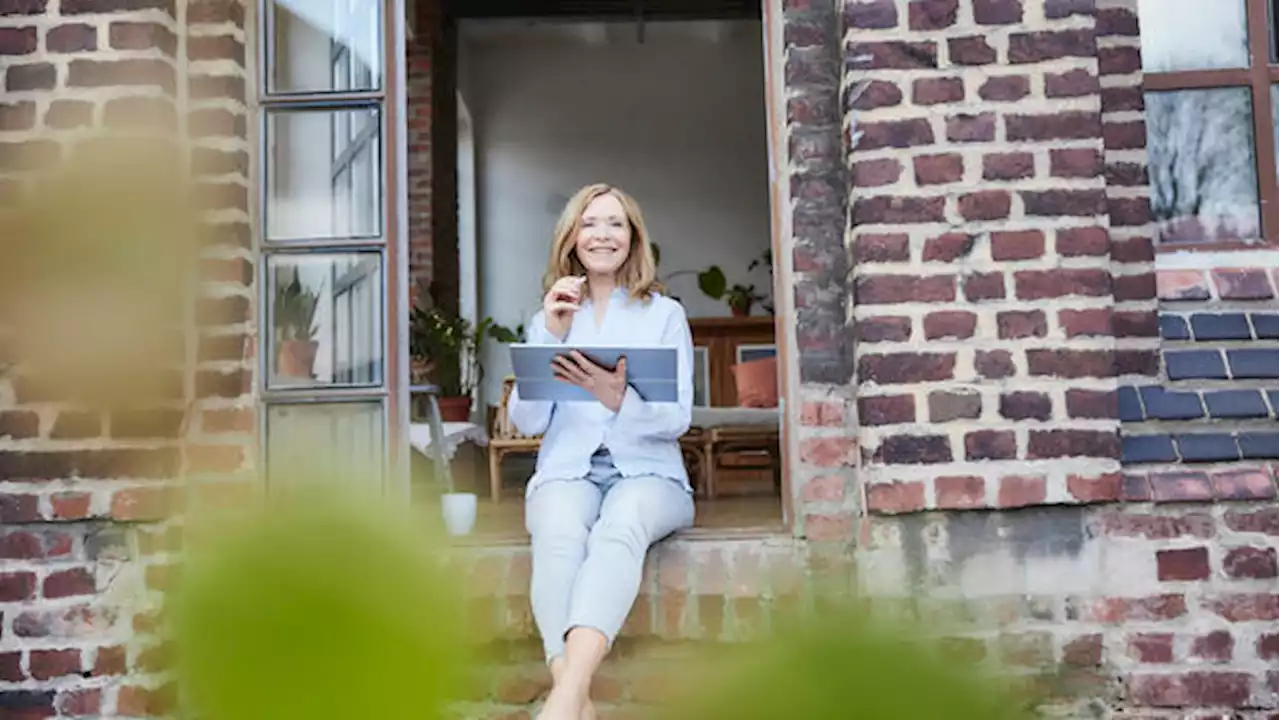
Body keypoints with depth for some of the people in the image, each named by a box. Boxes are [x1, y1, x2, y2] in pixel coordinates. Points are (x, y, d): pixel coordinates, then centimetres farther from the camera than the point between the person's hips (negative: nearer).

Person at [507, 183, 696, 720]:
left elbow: (677, 419, -1)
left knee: (619, 529, -37)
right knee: (559, 535, -35)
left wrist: (619, 399, -23)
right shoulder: (548, 318, 17)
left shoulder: (665, 315, 11)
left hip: (646, 472, -1)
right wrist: (551, 337, -7)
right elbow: (527, 421, 5)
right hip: (567, 471, 2)